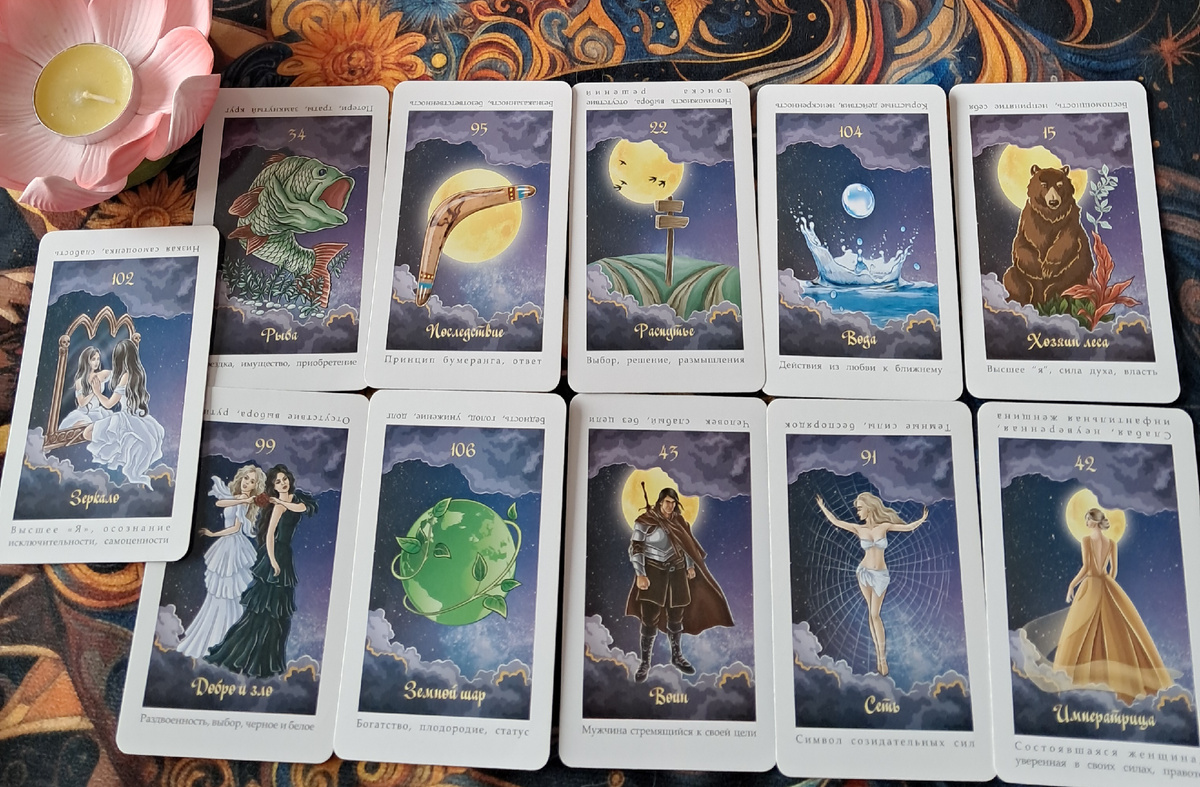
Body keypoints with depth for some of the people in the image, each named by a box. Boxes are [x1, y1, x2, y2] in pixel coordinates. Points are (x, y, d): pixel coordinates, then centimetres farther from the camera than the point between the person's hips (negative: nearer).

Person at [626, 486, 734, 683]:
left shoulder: (678, 520, 6)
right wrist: (640, 574, -19)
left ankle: (677, 656, 30)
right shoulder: (645, 521, -10)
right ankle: (645, 662, 5)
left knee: (676, 615, 13)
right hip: (653, 571, -5)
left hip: (677, 571, 5)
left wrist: (690, 565, 9)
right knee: (650, 618, -7)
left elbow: (686, 543, 17)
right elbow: (635, 548, -12)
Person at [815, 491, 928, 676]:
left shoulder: (884, 526, -4)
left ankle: (882, 656, 6)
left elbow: (908, 527, -2)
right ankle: (880, 655, 10)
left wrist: (922, 520, -13)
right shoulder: (859, 529, -1)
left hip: (881, 575, -1)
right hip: (864, 572, 1)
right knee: (872, 614, 3)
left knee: (874, 614, -3)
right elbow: (835, 521, 3)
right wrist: (822, 507, 9)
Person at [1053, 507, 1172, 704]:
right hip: (1108, 586, 5)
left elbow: (1086, 567, -14)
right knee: (1116, 630, 9)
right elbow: (1113, 570, 8)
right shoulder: (1112, 542, 5)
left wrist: (1071, 585, -5)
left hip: (1091, 586, -5)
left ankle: (1081, 678, 1)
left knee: (1085, 633, 1)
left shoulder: (1086, 539, -10)